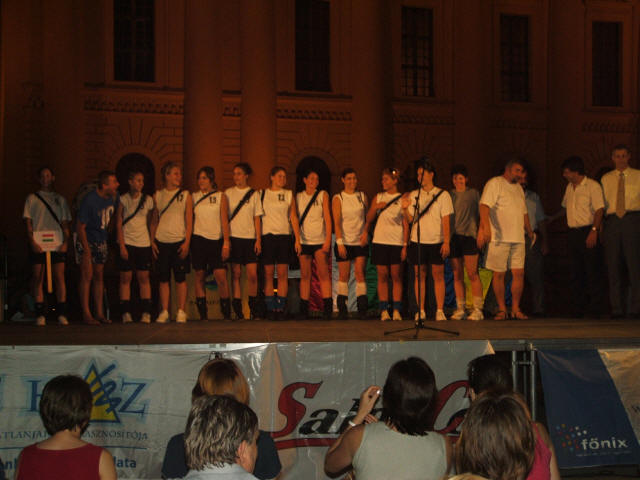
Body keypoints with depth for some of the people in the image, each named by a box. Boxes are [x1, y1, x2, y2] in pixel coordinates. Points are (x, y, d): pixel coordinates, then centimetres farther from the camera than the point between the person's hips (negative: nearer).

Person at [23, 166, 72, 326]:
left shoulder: (60, 199, 16)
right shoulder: (32, 199, 10)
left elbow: (65, 223, 13)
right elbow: (28, 222, 3)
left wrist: (65, 241, 0)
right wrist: (32, 241, -9)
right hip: (38, 244, -1)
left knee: (60, 277, -5)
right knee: (38, 278, -3)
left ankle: (61, 313, -3)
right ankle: (40, 314, -1)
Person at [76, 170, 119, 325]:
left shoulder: (113, 197, -4)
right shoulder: (89, 200, -23)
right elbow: (80, 227, -19)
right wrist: (86, 250, -21)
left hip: (101, 242, 6)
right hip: (86, 241, -6)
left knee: (99, 276, 8)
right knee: (87, 276, -10)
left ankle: (99, 313, 12)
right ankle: (86, 314, -7)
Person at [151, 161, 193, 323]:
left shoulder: (185, 195, 5)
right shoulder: (158, 196, 10)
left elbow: (189, 221, 1)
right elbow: (154, 221, 12)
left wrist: (186, 242, -8)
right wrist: (152, 241, 2)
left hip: (179, 241, -1)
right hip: (161, 242, 1)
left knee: (180, 278, -1)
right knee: (163, 278, 2)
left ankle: (181, 312, 4)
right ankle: (164, 312, 8)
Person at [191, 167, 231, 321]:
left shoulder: (221, 197, 6)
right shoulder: (194, 197, 10)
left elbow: (224, 220, 2)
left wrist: (226, 242, -5)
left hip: (216, 240, -2)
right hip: (199, 239, 2)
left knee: (221, 276, -9)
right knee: (199, 276, 2)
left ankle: (226, 312, 0)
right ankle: (202, 313, 6)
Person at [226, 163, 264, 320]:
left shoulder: (254, 194, 8)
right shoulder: (228, 193, 8)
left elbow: (257, 218, 8)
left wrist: (258, 240, 0)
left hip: (250, 238, 0)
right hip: (233, 237, 0)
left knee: (252, 274, -6)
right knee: (236, 274, -1)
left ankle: (253, 307, 9)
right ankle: (237, 309, 2)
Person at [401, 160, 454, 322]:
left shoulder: (443, 195, 3)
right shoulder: (413, 195, 10)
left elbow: (446, 220, -1)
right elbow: (410, 220, 7)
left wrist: (446, 242, -8)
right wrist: (405, 208, -12)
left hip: (436, 241, -2)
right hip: (417, 241, 2)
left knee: (438, 275, -2)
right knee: (419, 275, 3)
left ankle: (440, 310, 2)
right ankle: (420, 311, 7)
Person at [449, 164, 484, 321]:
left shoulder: (473, 193, 9)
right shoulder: (449, 195, 15)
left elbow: (481, 214, 11)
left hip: (469, 236, -3)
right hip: (453, 237, 3)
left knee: (472, 274, -9)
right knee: (457, 275, 4)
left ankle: (477, 309, -8)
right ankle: (460, 309, 9)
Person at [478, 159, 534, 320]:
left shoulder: (518, 188, 21)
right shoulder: (495, 184, -3)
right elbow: (484, 205, -15)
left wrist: (530, 232, 27)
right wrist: (485, 226, -27)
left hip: (518, 239, 6)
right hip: (499, 238, -6)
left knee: (519, 273, -1)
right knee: (499, 274, -1)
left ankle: (516, 308, 7)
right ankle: (502, 309, 7)